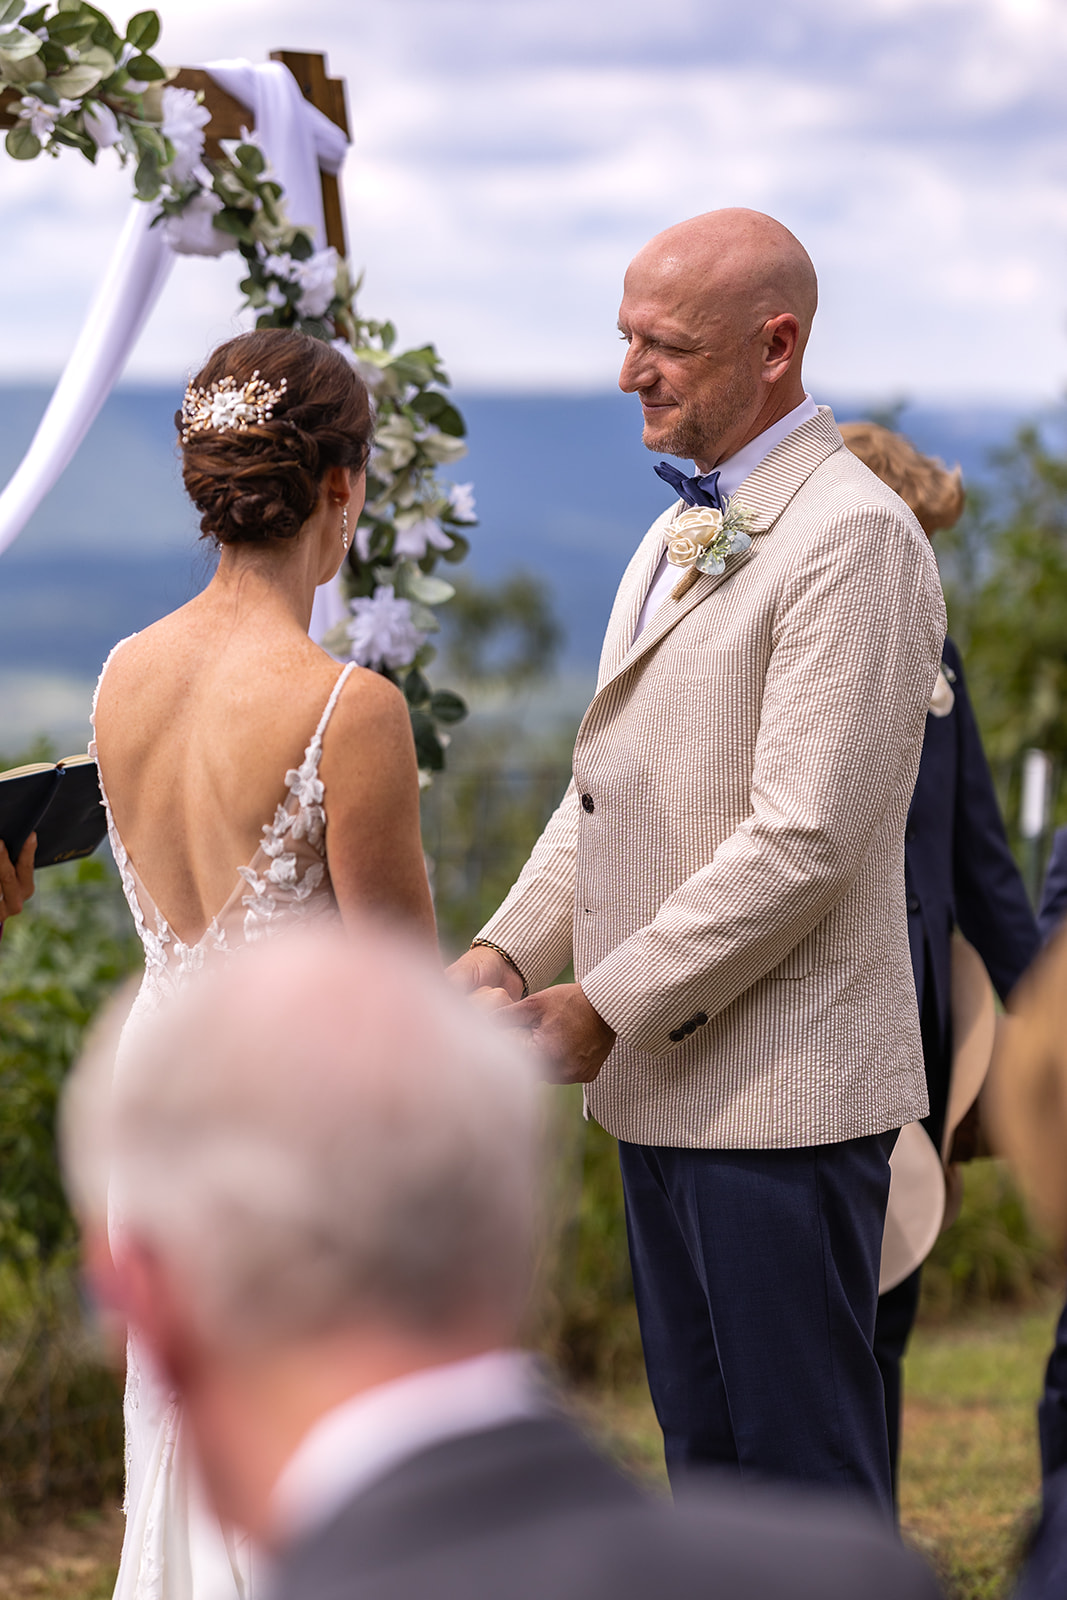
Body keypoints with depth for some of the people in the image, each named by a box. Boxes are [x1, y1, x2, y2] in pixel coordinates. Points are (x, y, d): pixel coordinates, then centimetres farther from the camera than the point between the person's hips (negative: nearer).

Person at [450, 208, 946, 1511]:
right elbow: (605, 786, 18)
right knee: (704, 1448, 17)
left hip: (780, 1091, -9)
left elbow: (803, 840, -21)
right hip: (660, 1081, 9)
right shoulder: (678, 535, 16)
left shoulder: (852, 538, -15)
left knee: (806, 1473, -2)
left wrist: (598, 1007, -16)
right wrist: (508, 951, 2)